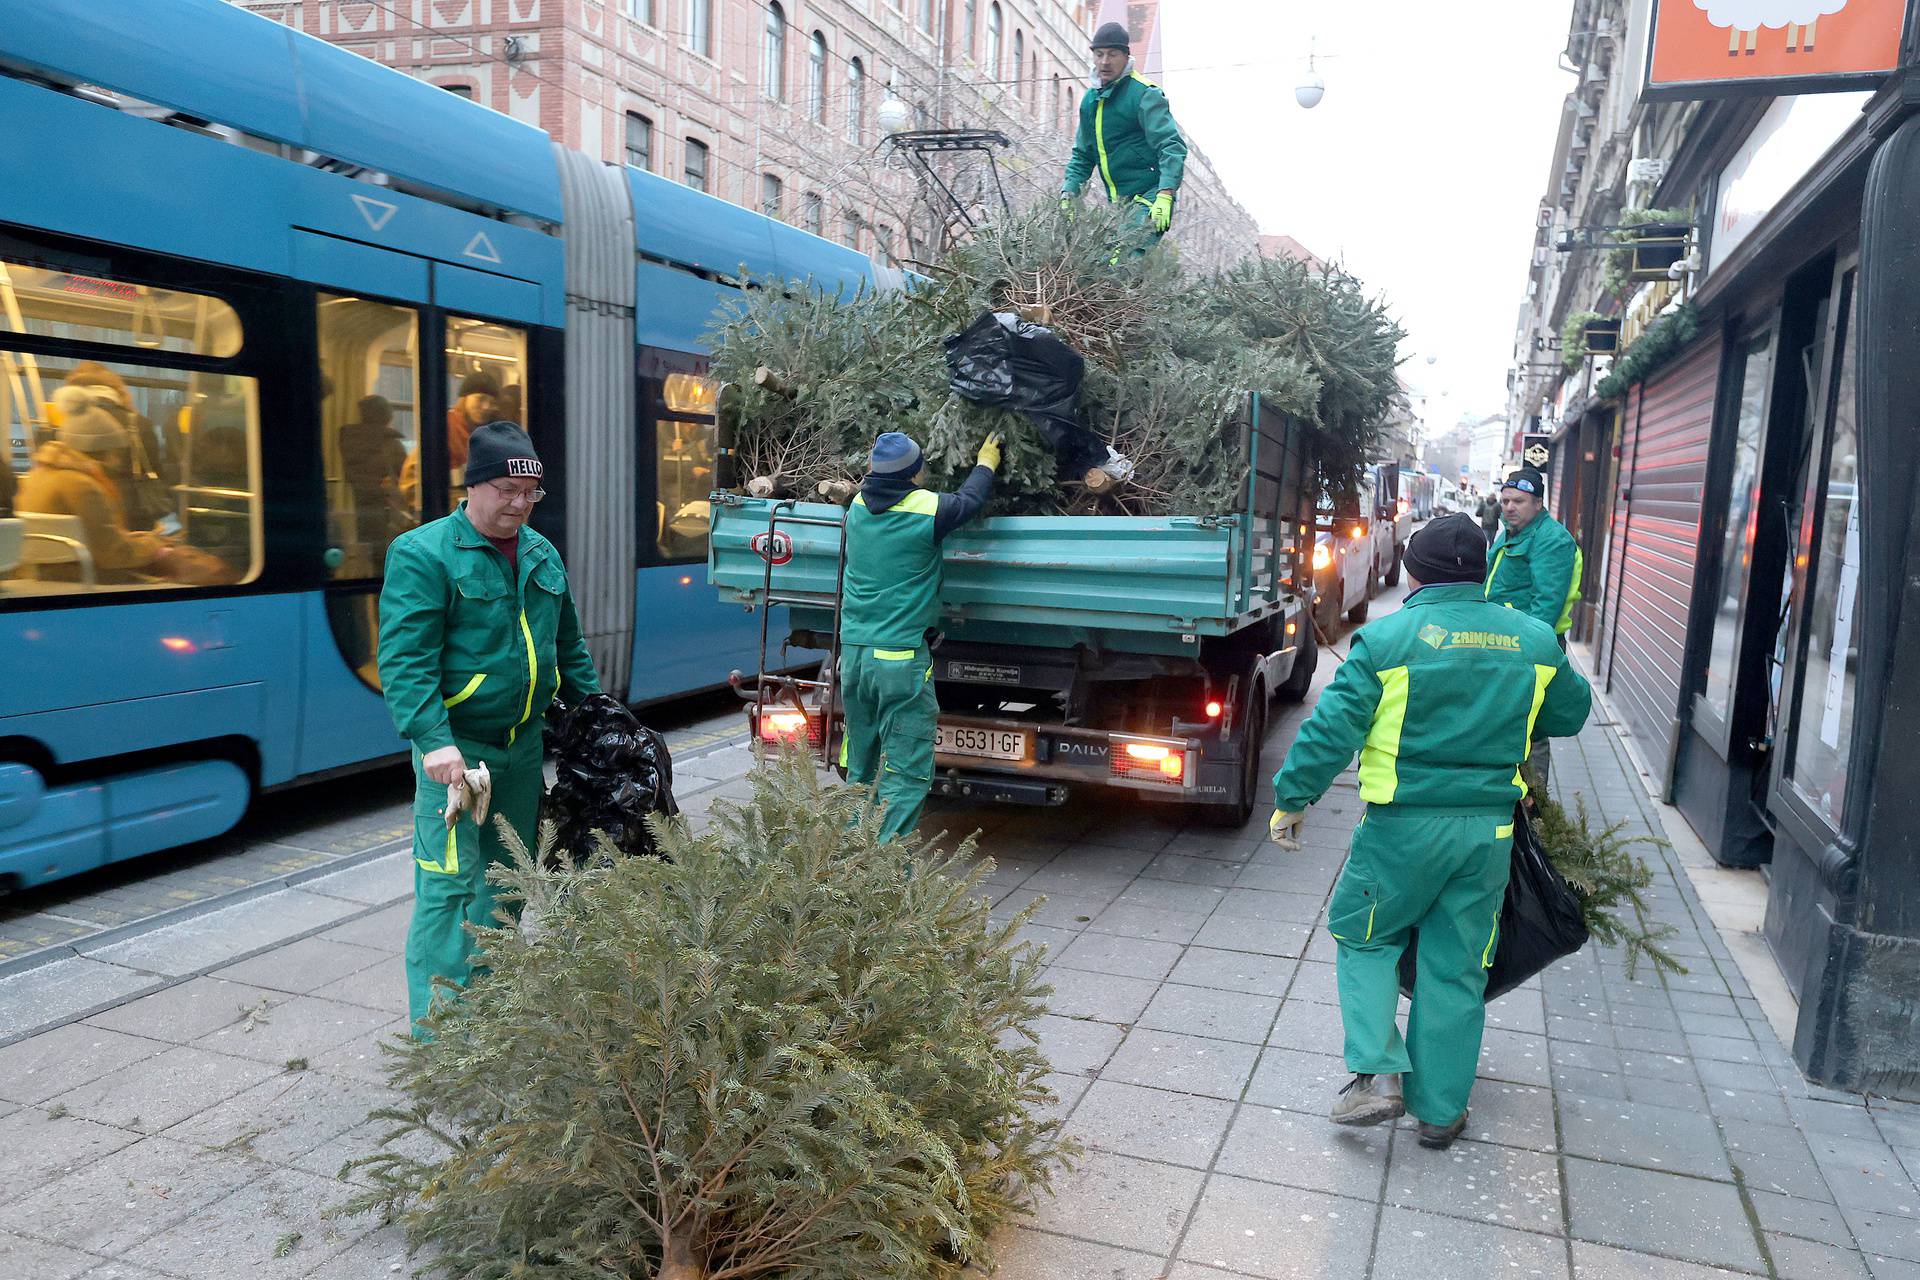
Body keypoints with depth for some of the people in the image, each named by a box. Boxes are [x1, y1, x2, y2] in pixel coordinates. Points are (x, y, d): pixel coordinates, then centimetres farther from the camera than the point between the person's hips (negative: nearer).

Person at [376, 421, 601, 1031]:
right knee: (450, 882, -7)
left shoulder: (542, 554, 11)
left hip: (524, 742, 7)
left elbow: (568, 645, 20)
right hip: (457, 745, -7)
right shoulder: (423, 553, -10)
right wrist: (434, 740, -26)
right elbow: (405, 660, -17)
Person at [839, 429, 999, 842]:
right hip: (902, 658, -6)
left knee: (859, 767, 18)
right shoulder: (927, 509, -10)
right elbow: (970, 499, 10)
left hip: (853, 652, 7)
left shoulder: (858, 506, 6)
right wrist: (987, 462, 29)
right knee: (906, 773, -1)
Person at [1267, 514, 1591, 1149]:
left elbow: (1331, 729, -13)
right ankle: (1440, 1110, 25)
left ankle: (1378, 1074, 8)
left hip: (1403, 826, -3)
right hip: (1489, 830, 4)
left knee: (1363, 937, 18)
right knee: (1456, 969, 14)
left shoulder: (1387, 638, -10)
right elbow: (1570, 713, 18)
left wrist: (1291, 797, -3)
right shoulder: (1534, 640, 3)